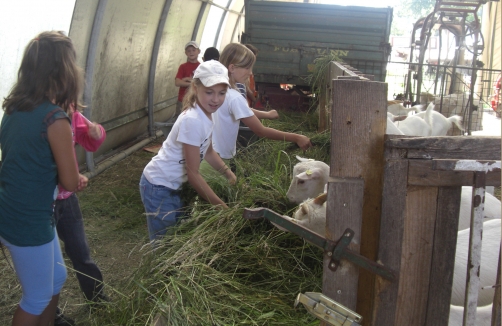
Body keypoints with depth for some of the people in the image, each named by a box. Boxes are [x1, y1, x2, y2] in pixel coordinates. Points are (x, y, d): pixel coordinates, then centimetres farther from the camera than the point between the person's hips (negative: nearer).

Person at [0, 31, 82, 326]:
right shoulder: (55, 118, -23)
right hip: (29, 224, -8)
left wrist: (73, 177, 3)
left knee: (57, 278, 26)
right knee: (37, 298, 14)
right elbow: (71, 183, -17)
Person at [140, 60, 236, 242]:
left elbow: (208, 152, 15)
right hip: (159, 188, -9)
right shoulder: (192, 120, -27)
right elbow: (193, 174, -23)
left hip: (174, 186, 9)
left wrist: (230, 175, 5)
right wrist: (222, 207, -17)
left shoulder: (207, 114, -2)